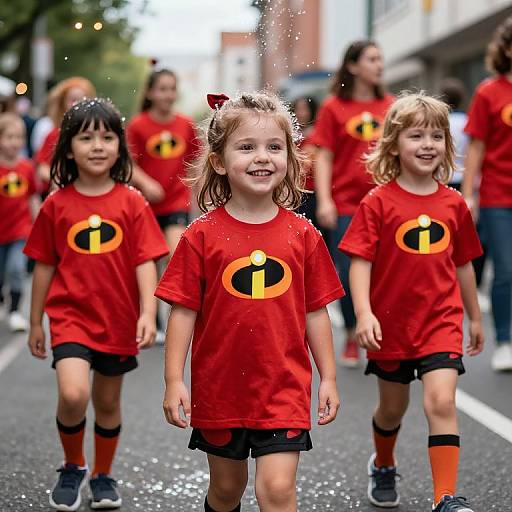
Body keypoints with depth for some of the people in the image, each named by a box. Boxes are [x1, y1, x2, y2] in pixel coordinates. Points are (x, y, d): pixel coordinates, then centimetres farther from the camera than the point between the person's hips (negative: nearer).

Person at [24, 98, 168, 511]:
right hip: (71, 316, -1)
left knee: (108, 401, 14)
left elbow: (145, 262, -5)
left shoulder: (132, 202, -2)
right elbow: (44, 266, 6)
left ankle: (103, 476, 36)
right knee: (73, 395, -20)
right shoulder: (57, 205, -1)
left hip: (119, 321, 1)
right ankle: (72, 466, 8)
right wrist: (35, 322, 10)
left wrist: (148, 313, -17)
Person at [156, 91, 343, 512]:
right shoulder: (202, 236, -5)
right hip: (220, 386, 0)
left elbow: (315, 312, 5)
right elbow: (183, 312, -4)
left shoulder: (303, 235, -1)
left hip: (285, 387, 0)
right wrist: (174, 381, -7)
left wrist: (328, 378, 6)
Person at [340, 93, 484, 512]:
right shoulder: (378, 202, -9)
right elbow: (360, 261, -12)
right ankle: (383, 465, 46)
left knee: (441, 402, -15)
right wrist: (363, 313, -24)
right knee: (393, 407, 17)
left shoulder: (454, 204, 0)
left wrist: (475, 317, 18)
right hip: (391, 323, -1)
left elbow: (462, 264, 11)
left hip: (441, 321, 1)